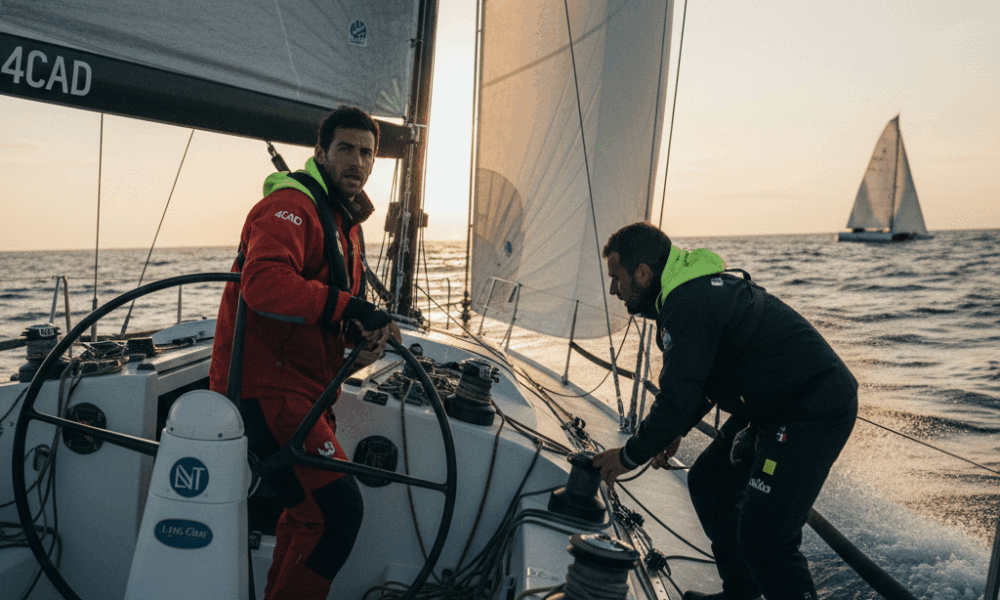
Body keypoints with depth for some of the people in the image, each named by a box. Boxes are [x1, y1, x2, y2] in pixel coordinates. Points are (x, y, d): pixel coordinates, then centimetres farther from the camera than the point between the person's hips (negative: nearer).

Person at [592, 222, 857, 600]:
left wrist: (629, 456, -8)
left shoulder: (690, 305, -23)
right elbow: (700, 378, 23)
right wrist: (674, 432, 14)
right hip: (775, 407, 11)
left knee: (764, 538, -13)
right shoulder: (694, 288, 11)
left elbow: (677, 402, -23)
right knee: (708, 483, 17)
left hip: (815, 412, -11)